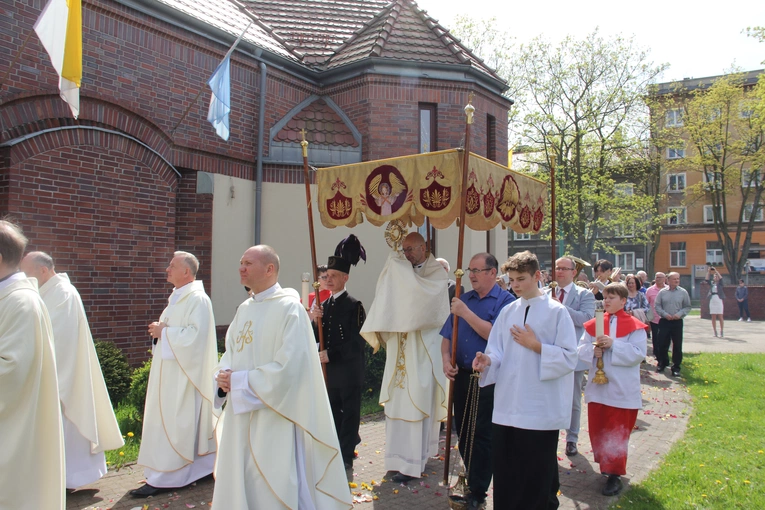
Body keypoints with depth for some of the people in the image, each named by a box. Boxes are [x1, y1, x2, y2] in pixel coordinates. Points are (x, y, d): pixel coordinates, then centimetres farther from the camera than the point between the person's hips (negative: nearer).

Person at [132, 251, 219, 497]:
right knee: (166, 419, 14)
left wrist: (164, 332, -16)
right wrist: (160, 329, 2)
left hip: (184, 372, -10)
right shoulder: (177, 298, 15)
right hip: (170, 370, 10)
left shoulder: (197, 299, -16)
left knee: (174, 421, -4)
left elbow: (195, 334, -24)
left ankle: (165, 477, 5)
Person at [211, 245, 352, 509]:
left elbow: (287, 367, -20)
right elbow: (230, 354, 16)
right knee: (236, 486, 16)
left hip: (272, 417, -7)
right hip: (240, 415, 7)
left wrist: (238, 382, -15)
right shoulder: (244, 309, 11)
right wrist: (223, 376, -6)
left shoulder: (289, 308, -13)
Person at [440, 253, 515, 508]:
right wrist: (446, 360, -6)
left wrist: (466, 313, -19)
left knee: (482, 435, 2)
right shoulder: (464, 299, 10)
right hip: (461, 376, 6)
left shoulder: (505, 301, -8)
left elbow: (493, 334, -21)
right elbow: (447, 335, 11)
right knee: (463, 433, 15)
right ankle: (472, 480, 34)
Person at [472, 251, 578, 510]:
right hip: (507, 406, 4)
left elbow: (569, 357, -8)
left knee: (538, 474, 7)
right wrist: (487, 360, -13)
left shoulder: (556, 311, -4)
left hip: (541, 409, -4)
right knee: (505, 471, 10)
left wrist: (535, 345, -15)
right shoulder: (507, 312, 9)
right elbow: (498, 352, 7)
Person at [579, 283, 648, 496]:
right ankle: (606, 463, 31)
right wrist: (593, 351, -16)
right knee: (597, 430, 12)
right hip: (597, 388, 4)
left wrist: (613, 345, -23)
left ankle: (614, 474, 11)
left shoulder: (634, 326, -5)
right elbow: (581, 348, 5)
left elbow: (638, 353, -14)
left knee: (617, 434, 2)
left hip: (622, 390, -4)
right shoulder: (594, 324, 6)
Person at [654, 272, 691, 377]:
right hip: (664, 321, 0)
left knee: (677, 345, 2)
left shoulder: (683, 292, 1)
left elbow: (688, 307, 4)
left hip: (677, 322, 0)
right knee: (662, 344, 4)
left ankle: (676, 367, 12)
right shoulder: (662, 292, 2)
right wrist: (665, 314, -10)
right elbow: (657, 306, 3)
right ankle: (662, 364, 21)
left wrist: (679, 314, -12)